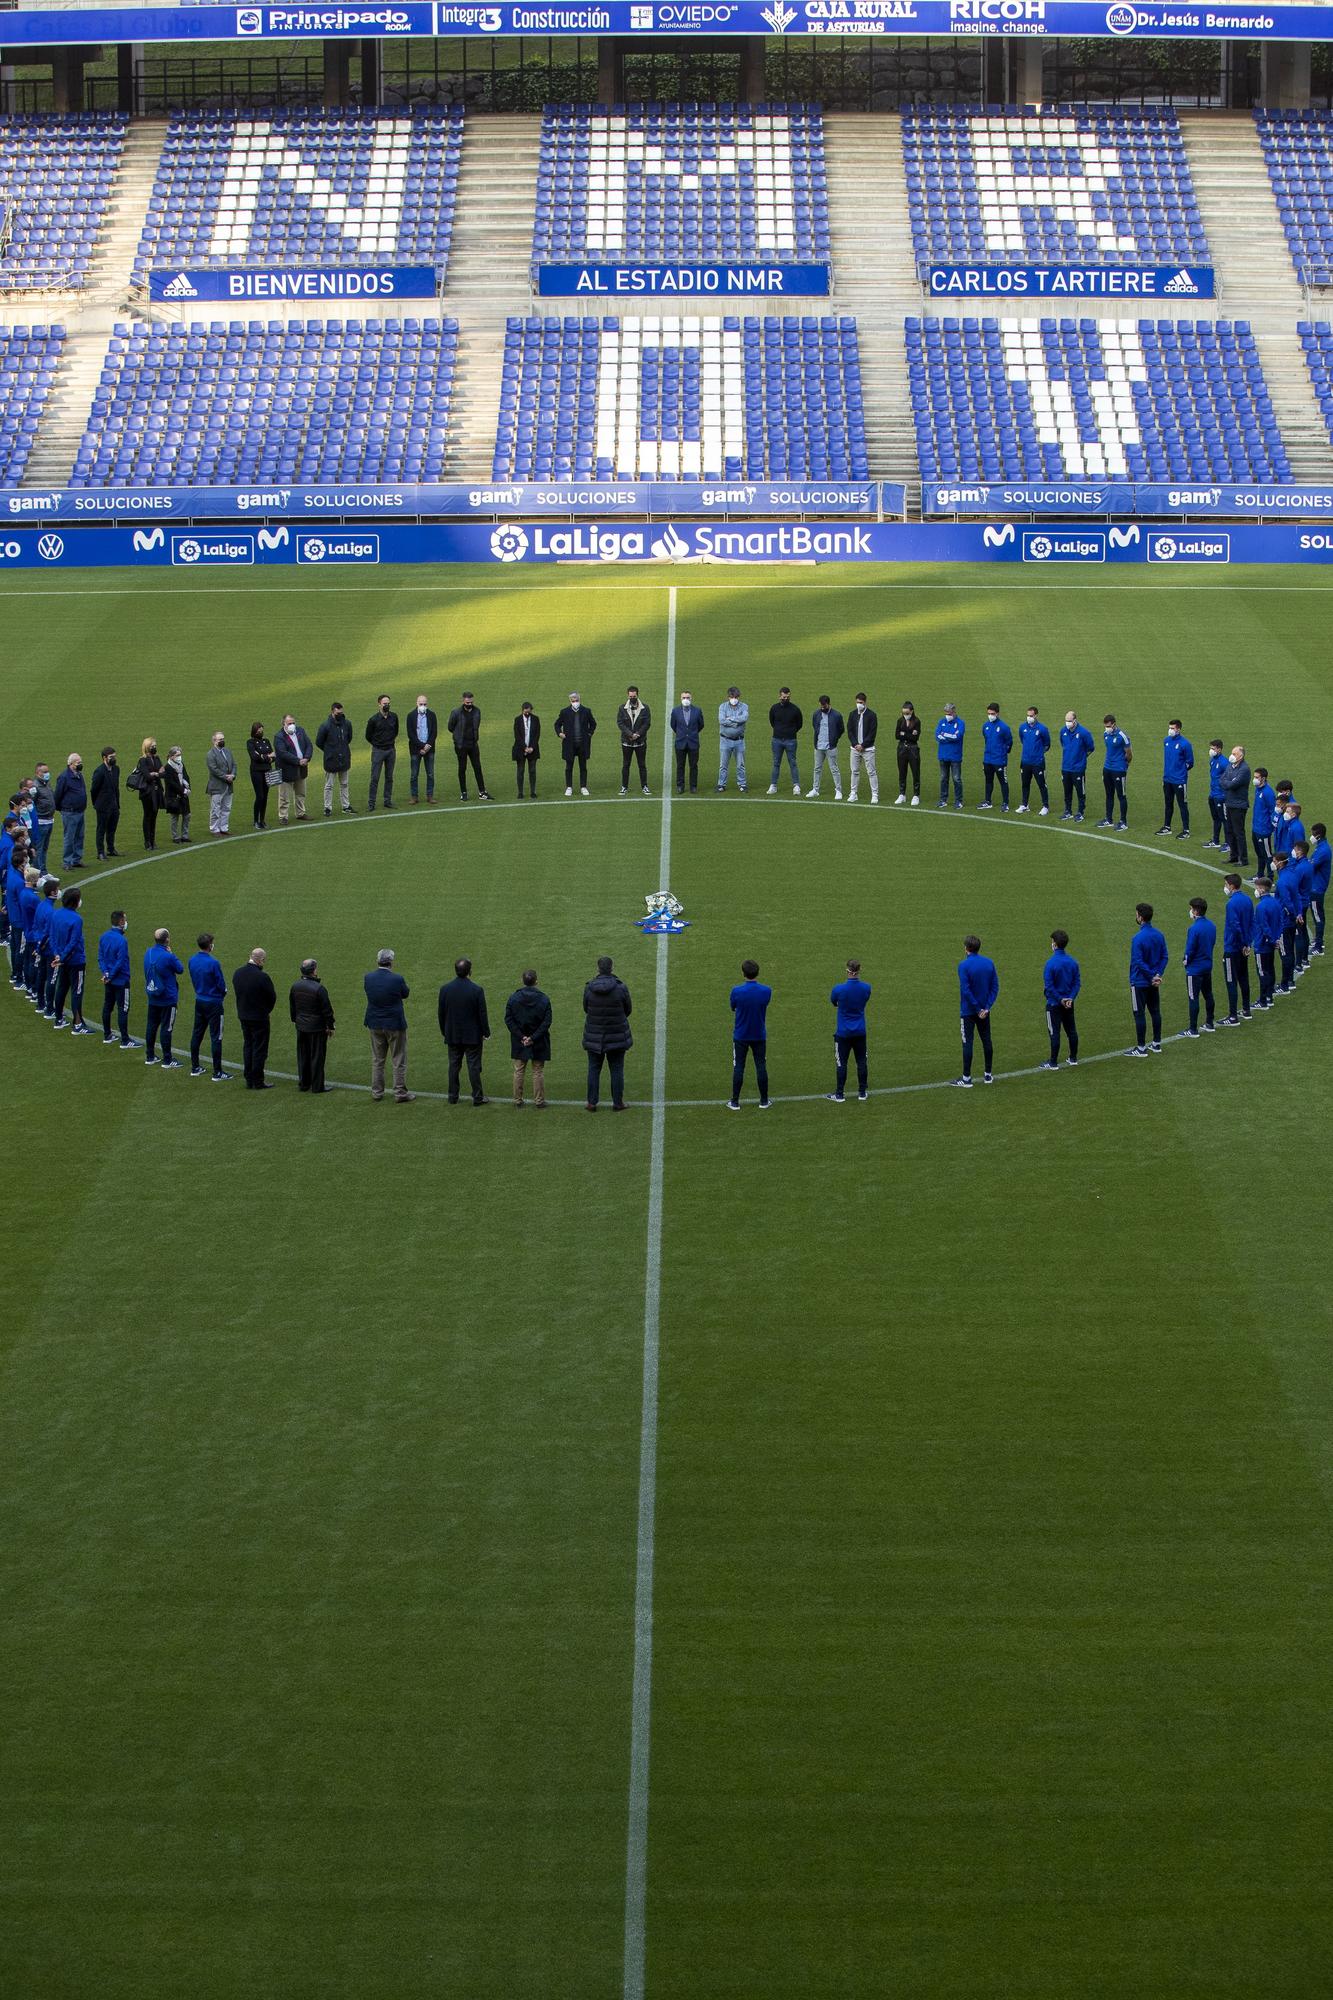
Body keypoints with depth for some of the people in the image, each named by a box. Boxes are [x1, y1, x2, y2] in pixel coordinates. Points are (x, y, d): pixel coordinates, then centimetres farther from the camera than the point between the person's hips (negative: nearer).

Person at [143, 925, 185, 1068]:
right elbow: (180, 969, -7)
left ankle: (150, 1056, 23)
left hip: (152, 998, 6)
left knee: (151, 1026, 15)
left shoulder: (148, 953, -1)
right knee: (166, 1028, 1)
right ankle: (167, 1060, 6)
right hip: (168, 998, -6)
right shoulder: (168, 957, -23)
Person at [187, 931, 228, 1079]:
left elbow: (193, 980, 8)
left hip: (199, 1001, 7)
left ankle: (195, 1067, 24)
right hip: (214, 1003, -7)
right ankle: (217, 1073, 1)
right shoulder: (213, 963, -22)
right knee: (216, 1038, -1)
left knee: (197, 1034, 16)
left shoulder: (192, 960, -2)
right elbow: (221, 985, -14)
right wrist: (222, 994, 7)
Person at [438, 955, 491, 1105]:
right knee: (474, 1066, 3)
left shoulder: (445, 989, -5)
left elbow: (441, 1013, 3)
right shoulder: (477, 990, -14)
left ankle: (453, 1096, 15)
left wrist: (444, 1032, 15)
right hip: (472, 1035, -3)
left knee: (454, 1066, 11)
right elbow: (482, 1014, -10)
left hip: (453, 1035, 3)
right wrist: (486, 1032, 2)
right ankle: (477, 1097, 6)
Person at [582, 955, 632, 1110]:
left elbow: (586, 1009, 3)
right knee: (616, 1070, 9)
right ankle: (617, 1102, 12)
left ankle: (592, 1102, 12)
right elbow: (628, 1009, -1)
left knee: (594, 1069, 11)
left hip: (594, 1037, 1)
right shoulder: (621, 988, -14)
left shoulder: (589, 988, -10)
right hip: (617, 1036, -1)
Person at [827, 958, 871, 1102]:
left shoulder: (839, 989, -18)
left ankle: (839, 1094, 9)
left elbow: (833, 1002, 2)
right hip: (860, 1032, 3)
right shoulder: (866, 988, -9)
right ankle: (863, 1092, 19)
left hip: (843, 1032, -3)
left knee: (841, 1063, 5)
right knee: (861, 1062, 12)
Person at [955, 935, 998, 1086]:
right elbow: (995, 987, 0)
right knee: (986, 1040, 14)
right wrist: (987, 1007, -3)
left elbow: (966, 990, -19)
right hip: (984, 1009, 5)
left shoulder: (964, 965, -14)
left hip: (968, 1011, -5)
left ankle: (966, 1078, 0)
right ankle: (988, 1074, 21)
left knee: (967, 1043, -1)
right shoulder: (989, 963, 2)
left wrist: (977, 1009, -12)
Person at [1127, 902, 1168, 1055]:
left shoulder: (1139, 938, -21)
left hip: (1140, 982, -7)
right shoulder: (1159, 935, 3)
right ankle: (1157, 1044, 22)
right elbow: (1165, 957, 4)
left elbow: (1138, 962, -22)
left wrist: (1153, 976, -14)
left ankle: (1141, 1047, 5)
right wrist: (1158, 974, -4)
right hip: (1154, 984, 7)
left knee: (1139, 1014, 1)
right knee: (1155, 1012, 15)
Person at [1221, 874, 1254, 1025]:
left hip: (1232, 949, -9)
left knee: (1231, 982, -4)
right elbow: (1252, 923, 10)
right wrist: (1248, 943, 10)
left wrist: (1244, 944, -13)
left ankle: (1233, 1017, -3)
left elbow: (1235, 927, -25)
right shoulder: (1247, 900, 5)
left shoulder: (1232, 903, -22)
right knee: (1243, 978, 19)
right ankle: (1246, 1010, 29)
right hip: (1244, 948, 9)